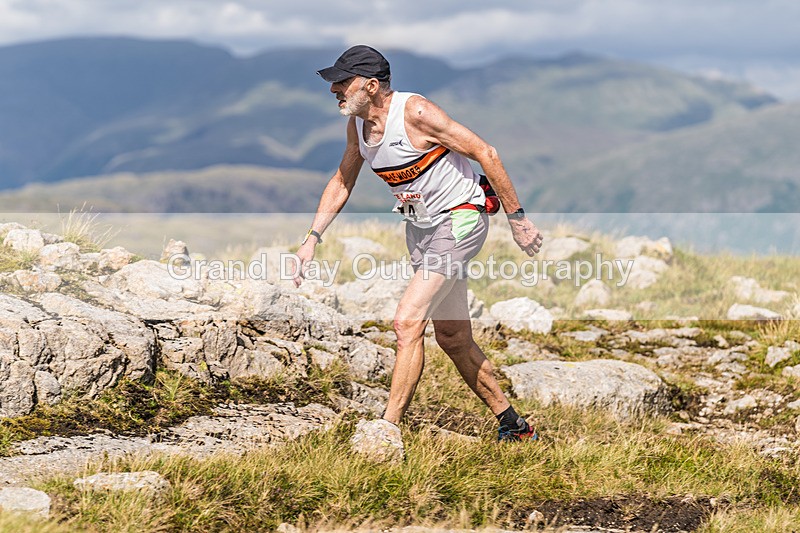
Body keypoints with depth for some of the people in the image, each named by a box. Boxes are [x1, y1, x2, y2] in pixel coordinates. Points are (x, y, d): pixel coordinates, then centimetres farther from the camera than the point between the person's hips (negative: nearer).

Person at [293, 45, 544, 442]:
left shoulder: (415, 112, -22)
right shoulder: (357, 124, 1)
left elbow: (485, 153, -18)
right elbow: (342, 181, 16)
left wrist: (516, 217, -16)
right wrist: (313, 238, 7)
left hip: (458, 222, -8)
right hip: (419, 227, 8)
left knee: (407, 323, -18)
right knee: (453, 338, 12)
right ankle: (513, 425, 26)